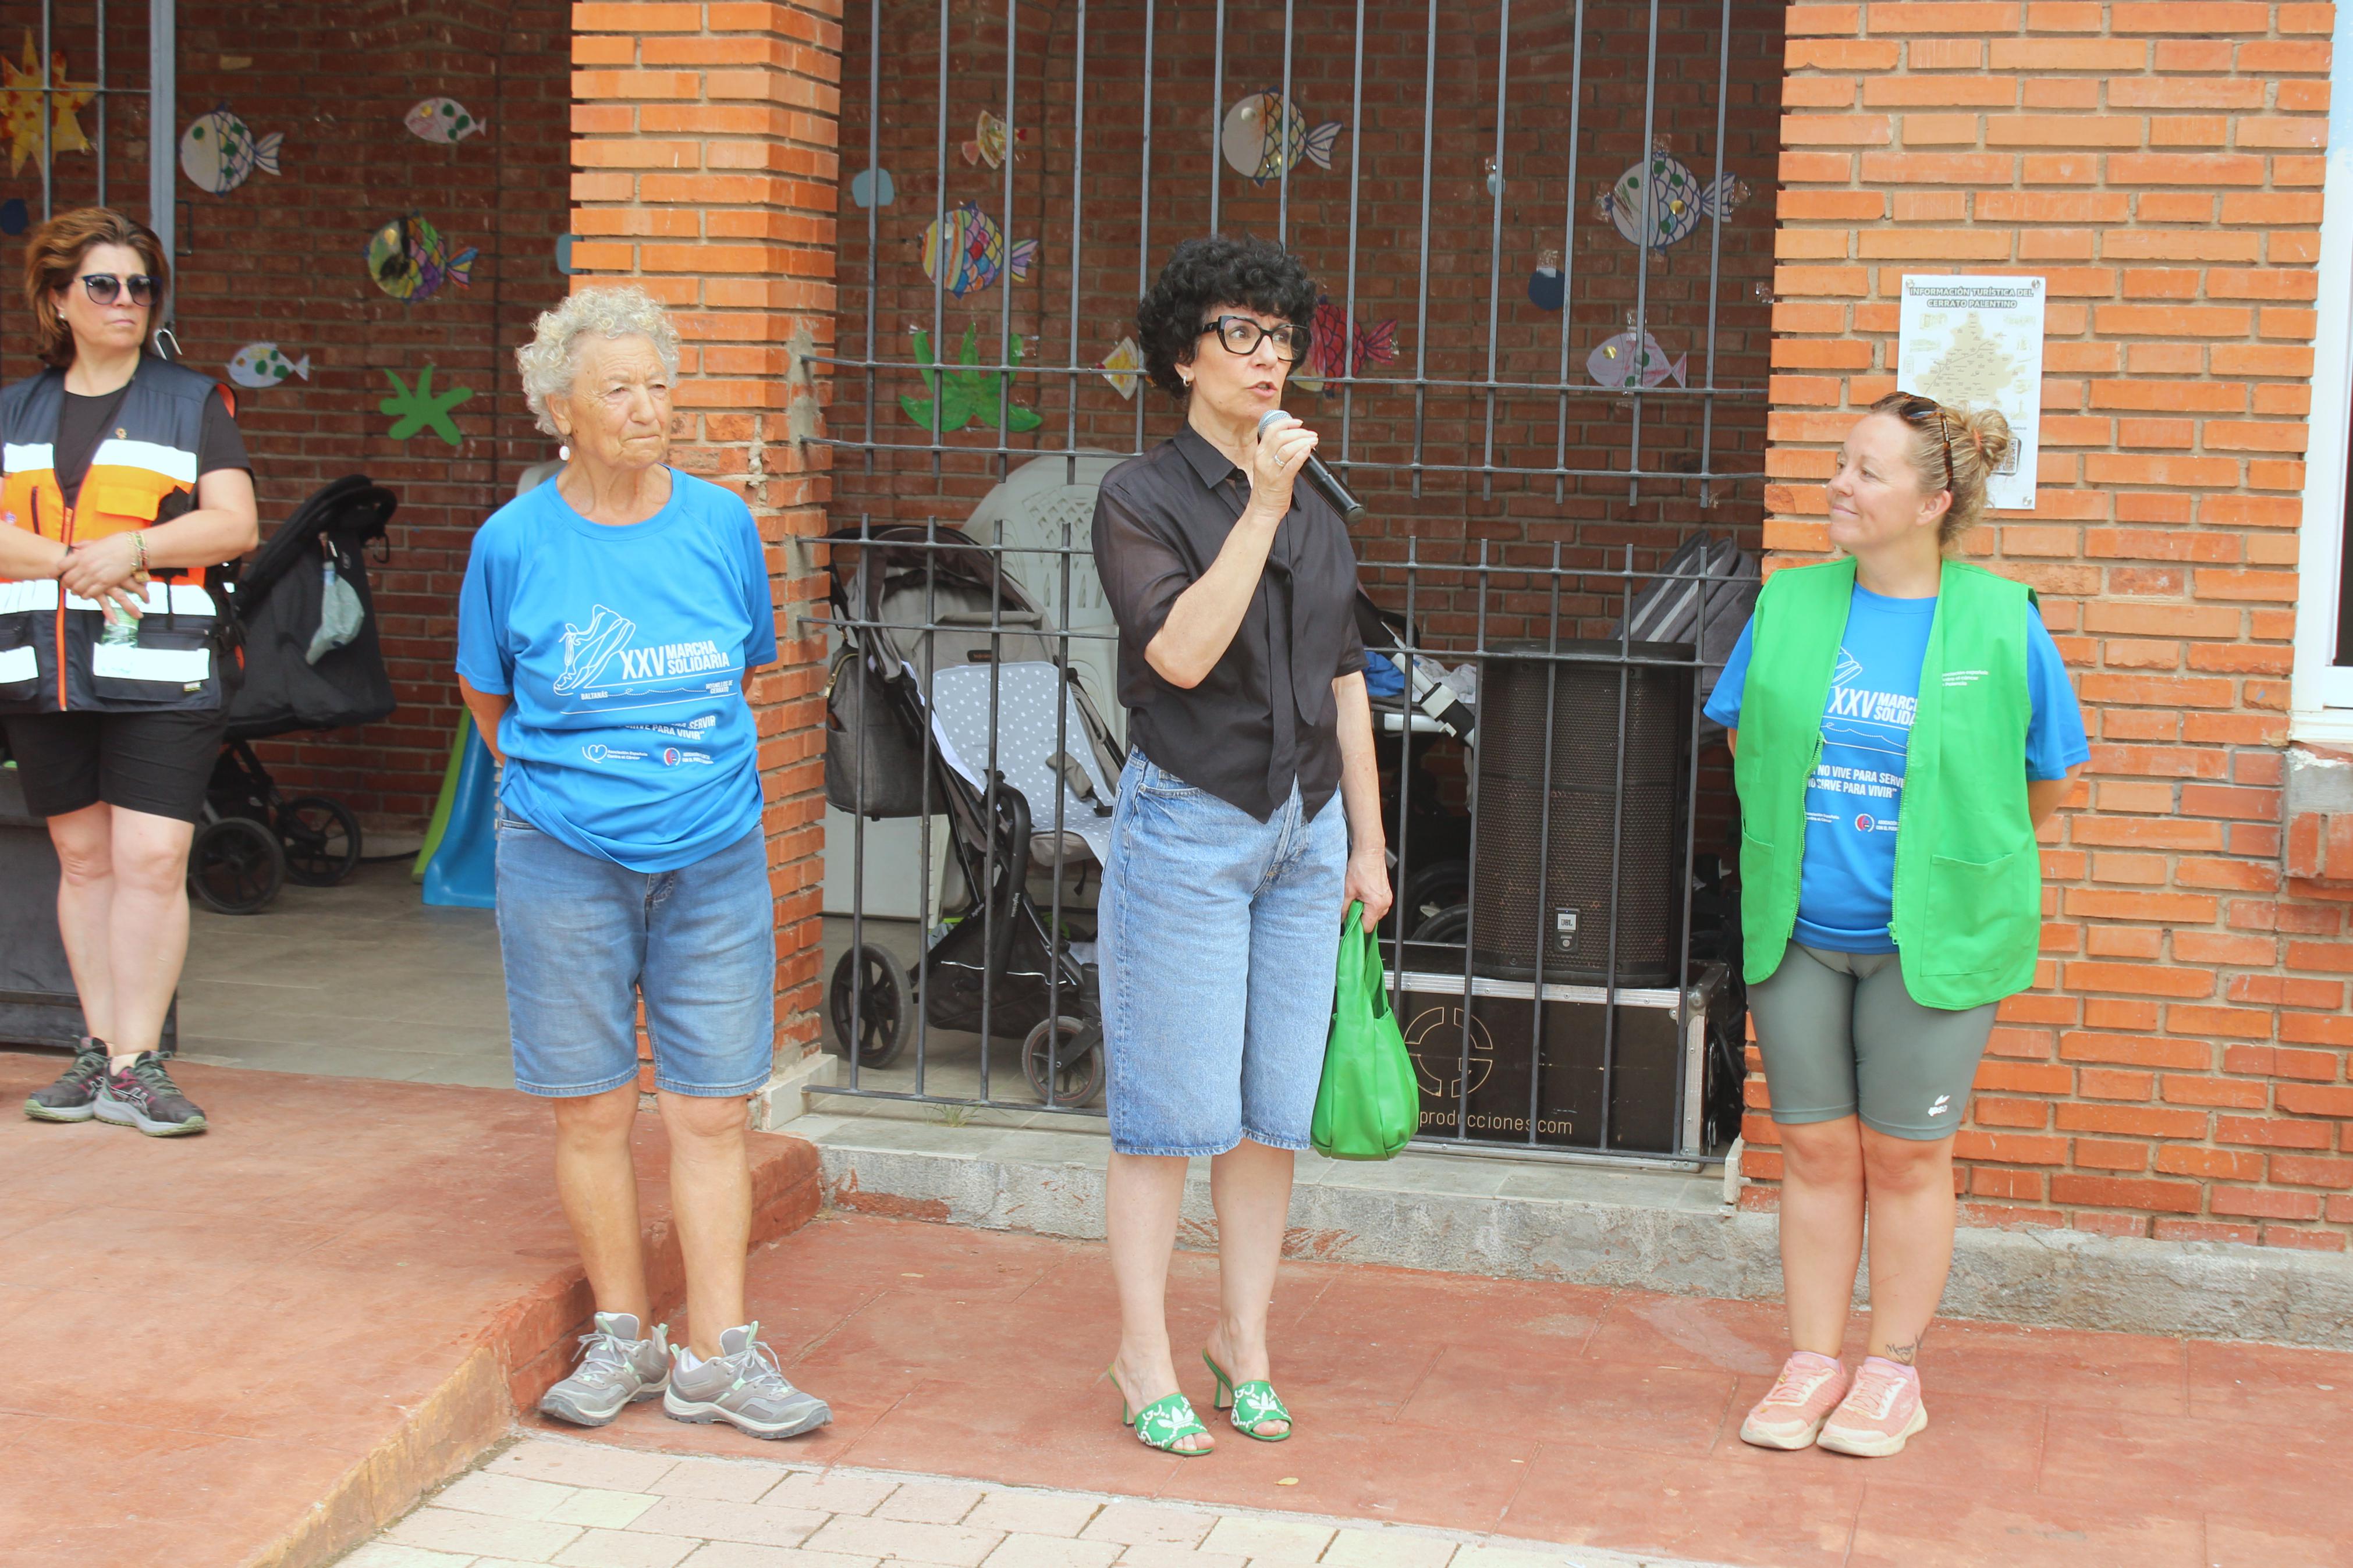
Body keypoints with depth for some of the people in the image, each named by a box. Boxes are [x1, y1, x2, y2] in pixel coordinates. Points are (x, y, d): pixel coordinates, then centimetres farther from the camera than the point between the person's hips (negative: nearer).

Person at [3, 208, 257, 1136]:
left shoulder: (193, 403, 7)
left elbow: (235, 525, -3)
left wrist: (131, 548, -16)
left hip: (161, 674, -3)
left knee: (151, 862, -10)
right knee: (84, 862, 9)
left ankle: (136, 1065, -7)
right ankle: (100, 1049, 17)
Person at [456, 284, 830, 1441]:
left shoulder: (722, 525, 3)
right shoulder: (515, 542, -2)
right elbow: (487, 695, 12)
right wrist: (563, 781, 11)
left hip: (713, 857, 1)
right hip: (565, 861, -1)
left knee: (709, 1111, 2)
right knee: (592, 1110, 5)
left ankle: (717, 1355, 9)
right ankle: (623, 1336, 20)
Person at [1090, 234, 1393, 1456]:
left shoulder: (1317, 510, 13)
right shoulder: (1141, 498, -5)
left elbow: (1344, 683, 16)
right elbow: (1182, 650, -19)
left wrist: (1368, 840, 14)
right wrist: (1260, 507, -20)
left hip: (1306, 828, 5)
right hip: (1188, 819, -5)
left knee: (1275, 1104, 7)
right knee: (1170, 1106, -2)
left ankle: (1243, 1338, 20)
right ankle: (1144, 1358, 9)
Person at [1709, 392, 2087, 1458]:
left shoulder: (2002, 622, -6)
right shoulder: (1788, 605, 2)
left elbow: (2053, 774, 4)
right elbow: (1741, 733, 16)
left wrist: (1960, 863, 5)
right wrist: (1790, 839, 11)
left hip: (1931, 936, -3)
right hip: (1797, 930, 3)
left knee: (1905, 1156, 6)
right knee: (1814, 1148, 9)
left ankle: (1892, 1371, 19)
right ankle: (1812, 1363, 20)